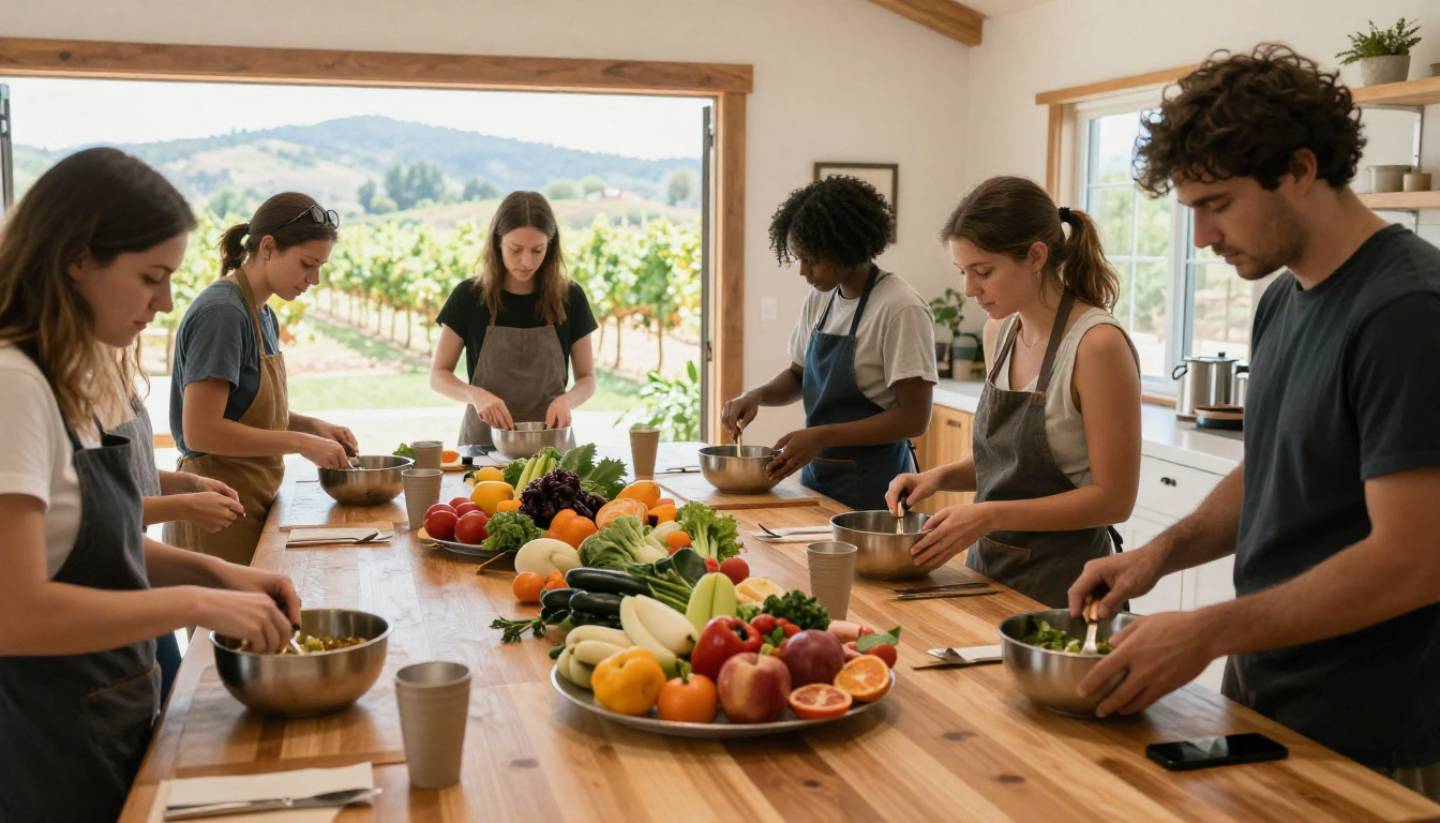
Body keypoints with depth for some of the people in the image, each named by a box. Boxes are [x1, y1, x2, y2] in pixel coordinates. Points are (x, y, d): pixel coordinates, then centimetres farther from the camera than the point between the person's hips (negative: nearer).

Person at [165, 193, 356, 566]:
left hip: (252, 504, 9)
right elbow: (200, 431, -21)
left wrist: (315, 427, 2)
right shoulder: (221, 312, -17)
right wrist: (301, 442, -17)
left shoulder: (263, 316, 10)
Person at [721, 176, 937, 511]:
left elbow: (914, 418, -19)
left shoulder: (900, 309, -18)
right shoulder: (818, 300, 4)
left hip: (871, 484, -7)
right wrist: (757, 395, -2)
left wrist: (823, 436, -23)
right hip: (818, 474, 7)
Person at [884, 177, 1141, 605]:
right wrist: (942, 476, -4)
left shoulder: (1098, 344, -20)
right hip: (990, 569, 7)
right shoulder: (1000, 330, 2)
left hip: (1060, 585, -7)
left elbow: (1113, 498, -18)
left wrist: (993, 515, -24)